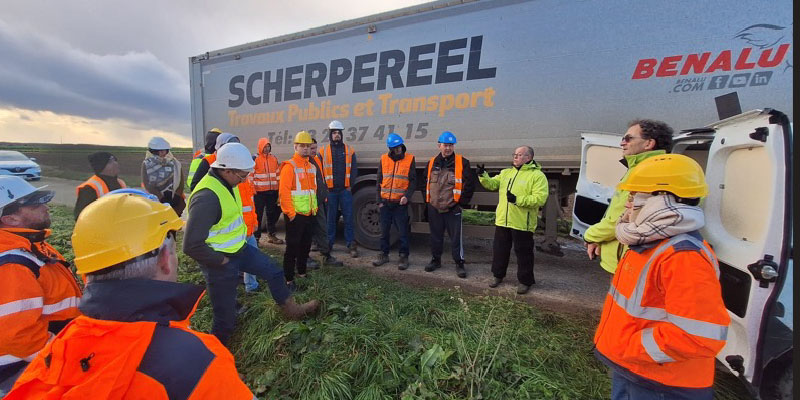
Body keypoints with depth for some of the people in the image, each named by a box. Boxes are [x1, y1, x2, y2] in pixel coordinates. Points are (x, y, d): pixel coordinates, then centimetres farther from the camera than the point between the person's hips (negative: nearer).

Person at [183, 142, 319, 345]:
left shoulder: (226, 183, -1)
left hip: (239, 249, 9)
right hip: (220, 261, -9)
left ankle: (292, 310, 37)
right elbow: (191, 245, -32)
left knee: (273, 271, 18)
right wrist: (220, 260, -19)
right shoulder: (207, 196, -31)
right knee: (226, 317, 6)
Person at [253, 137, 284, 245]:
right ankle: (256, 236, 11)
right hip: (259, 192, -5)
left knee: (272, 213, 12)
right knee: (258, 214, 1)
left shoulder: (274, 159, 11)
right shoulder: (255, 159, -4)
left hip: (272, 191, 5)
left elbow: (278, 174, 17)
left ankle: (271, 234, 25)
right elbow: (250, 175, -6)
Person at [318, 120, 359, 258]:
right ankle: (328, 243, 21)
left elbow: (354, 170, 7)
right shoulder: (323, 151, 6)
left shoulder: (349, 150, 8)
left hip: (345, 190, 0)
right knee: (330, 218, 8)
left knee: (349, 217, 0)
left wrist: (351, 184, -2)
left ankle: (351, 245, 7)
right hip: (329, 191, 0)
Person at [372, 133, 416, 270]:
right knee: (384, 231, 12)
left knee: (402, 232, 3)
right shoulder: (384, 159, 6)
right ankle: (384, 254, 27)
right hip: (385, 202, 3)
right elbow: (379, 181, 10)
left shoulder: (409, 159, -1)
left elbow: (413, 181, 0)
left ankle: (404, 257, 17)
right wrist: (379, 200, 4)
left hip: (400, 203, -3)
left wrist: (407, 196, -15)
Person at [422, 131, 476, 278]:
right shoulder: (432, 163, 7)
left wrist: (462, 203, -7)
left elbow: (469, 185, -5)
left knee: (456, 238, 2)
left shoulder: (462, 162, -5)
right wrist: (427, 201, 12)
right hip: (434, 208, 4)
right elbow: (426, 183, 17)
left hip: (452, 209, -4)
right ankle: (436, 260, 32)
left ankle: (459, 263, 18)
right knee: (436, 236, 16)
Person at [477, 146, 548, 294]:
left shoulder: (537, 175, -8)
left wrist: (518, 200, -26)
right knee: (500, 250, 17)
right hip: (502, 221, 6)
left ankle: (525, 281, 26)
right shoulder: (506, 172, 12)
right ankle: (498, 275, 35)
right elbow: (492, 184, 6)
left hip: (522, 224, -5)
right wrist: (483, 175, -11)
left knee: (523, 253, 8)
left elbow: (540, 198, -17)